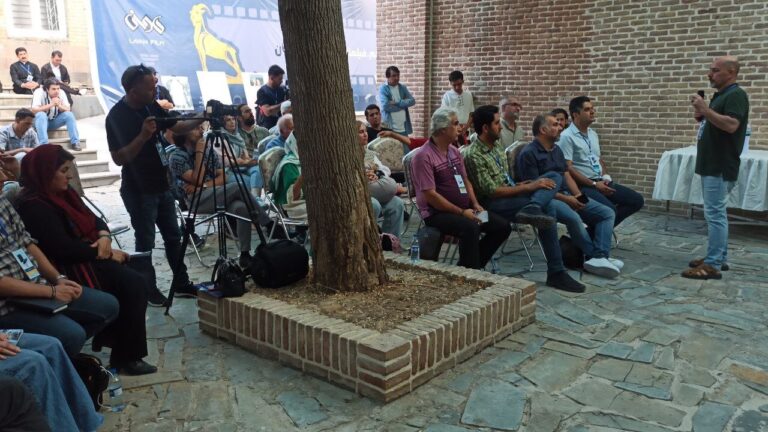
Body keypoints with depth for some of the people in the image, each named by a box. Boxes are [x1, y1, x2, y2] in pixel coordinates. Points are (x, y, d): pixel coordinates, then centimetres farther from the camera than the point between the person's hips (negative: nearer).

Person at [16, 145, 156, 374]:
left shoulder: (63, 192, 11)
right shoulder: (34, 206, -17)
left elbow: (93, 219, 15)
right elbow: (64, 248, -23)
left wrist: (104, 237, -8)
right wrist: (108, 254, -15)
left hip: (88, 255, 9)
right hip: (69, 269, -9)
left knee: (136, 282, -10)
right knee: (133, 285, -20)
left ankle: (117, 341, 0)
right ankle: (126, 357, -7)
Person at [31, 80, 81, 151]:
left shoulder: (61, 93, -10)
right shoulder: (39, 92, -21)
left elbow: (68, 109, -11)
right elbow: (34, 110, -31)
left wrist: (59, 106, -32)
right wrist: (51, 104, -37)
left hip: (55, 121, 3)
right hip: (41, 120, -3)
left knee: (69, 114, -20)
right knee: (41, 114, -35)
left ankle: (75, 142, -21)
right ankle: (44, 144, -41)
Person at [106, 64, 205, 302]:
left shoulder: (151, 106, 3)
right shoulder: (116, 117, -16)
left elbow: (177, 127, 14)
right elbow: (119, 158, -19)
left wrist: (200, 119, -2)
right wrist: (143, 135, -28)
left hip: (161, 185, 7)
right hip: (138, 191, -7)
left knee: (173, 236, 13)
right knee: (145, 242, 1)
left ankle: (181, 283, 24)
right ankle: (149, 291, 15)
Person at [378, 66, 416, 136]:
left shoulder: (403, 87, 11)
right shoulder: (383, 89, -3)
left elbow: (412, 101, -1)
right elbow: (385, 106, -17)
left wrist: (397, 103, -13)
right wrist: (403, 105, -7)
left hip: (404, 128, 4)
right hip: (390, 128, -4)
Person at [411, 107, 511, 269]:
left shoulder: (454, 151, 14)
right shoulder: (424, 156, -14)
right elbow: (430, 195, -20)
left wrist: (475, 204, 2)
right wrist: (461, 212, -19)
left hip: (465, 208, 9)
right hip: (438, 213, -9)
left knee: (502, 226, -2)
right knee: (470, 227, -35)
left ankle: (471, 266, 6)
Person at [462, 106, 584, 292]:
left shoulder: (496, 145, 13)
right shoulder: (473, 155, -16)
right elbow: (491, 191, -20)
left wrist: (518, 185, 0)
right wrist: (527, 187, -19)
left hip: (510, 191, 9)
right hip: (494, 203, -9)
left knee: (554, 177, -11)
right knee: (547, 209, -27)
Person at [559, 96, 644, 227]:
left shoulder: (593, 134, 17)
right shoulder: (566, 137, -10)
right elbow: (568, 168, -17)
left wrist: (605, 177, 4)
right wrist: (594, 184, -17)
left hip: (600, 181, 9)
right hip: (582, 185, -9)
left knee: (637, 200, 0)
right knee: (609, 210, -32)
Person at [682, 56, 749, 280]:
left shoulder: (736, 95, -12)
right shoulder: (720, 95, 18)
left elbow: (731, 125, -26)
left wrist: (705, 110, -25)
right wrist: (700, 114, 7)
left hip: (721, 166, -10)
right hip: (711, 165, 10)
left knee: (714, 213, -10)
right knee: (716, 213, 13)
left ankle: (712, 265, -8)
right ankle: (719, 257, 21)